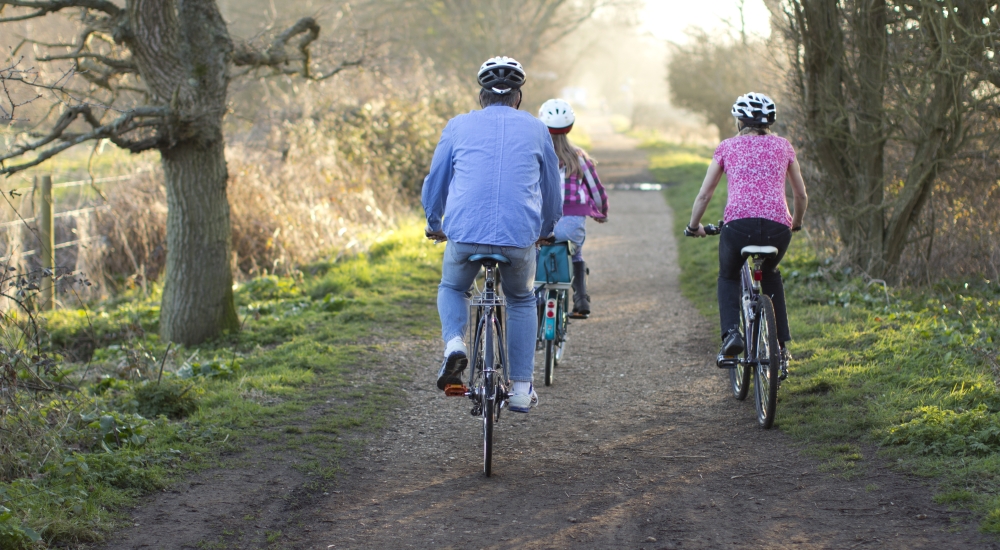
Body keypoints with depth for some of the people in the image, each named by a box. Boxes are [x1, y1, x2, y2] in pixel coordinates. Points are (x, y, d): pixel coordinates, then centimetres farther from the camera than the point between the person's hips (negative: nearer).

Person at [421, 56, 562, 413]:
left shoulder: (459, 126, 12)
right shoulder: (535, 130, 14)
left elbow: (435, 181, 22)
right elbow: (551, 188, 25)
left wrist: (434, 223, 41)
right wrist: (546, 230, 44)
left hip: (465, 234, 0)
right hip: (520, 237, 0)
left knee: (452, 289, 29)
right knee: (521, 301, 27)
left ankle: (454, 343, -1)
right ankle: (522, 388, 20)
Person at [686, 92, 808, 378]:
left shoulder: (727, 146, 16)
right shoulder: (783, 146, 19)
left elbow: (704, 195, 16)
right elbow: (801, 196, 25)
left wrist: (693, 227, 31)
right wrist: (796, 223, 43)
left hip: (739, 224, -2)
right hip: (777, 228, 2)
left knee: (728, 277, 29)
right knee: (770, 275, 34)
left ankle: (731, 333, 2)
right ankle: (781, 347, 23)